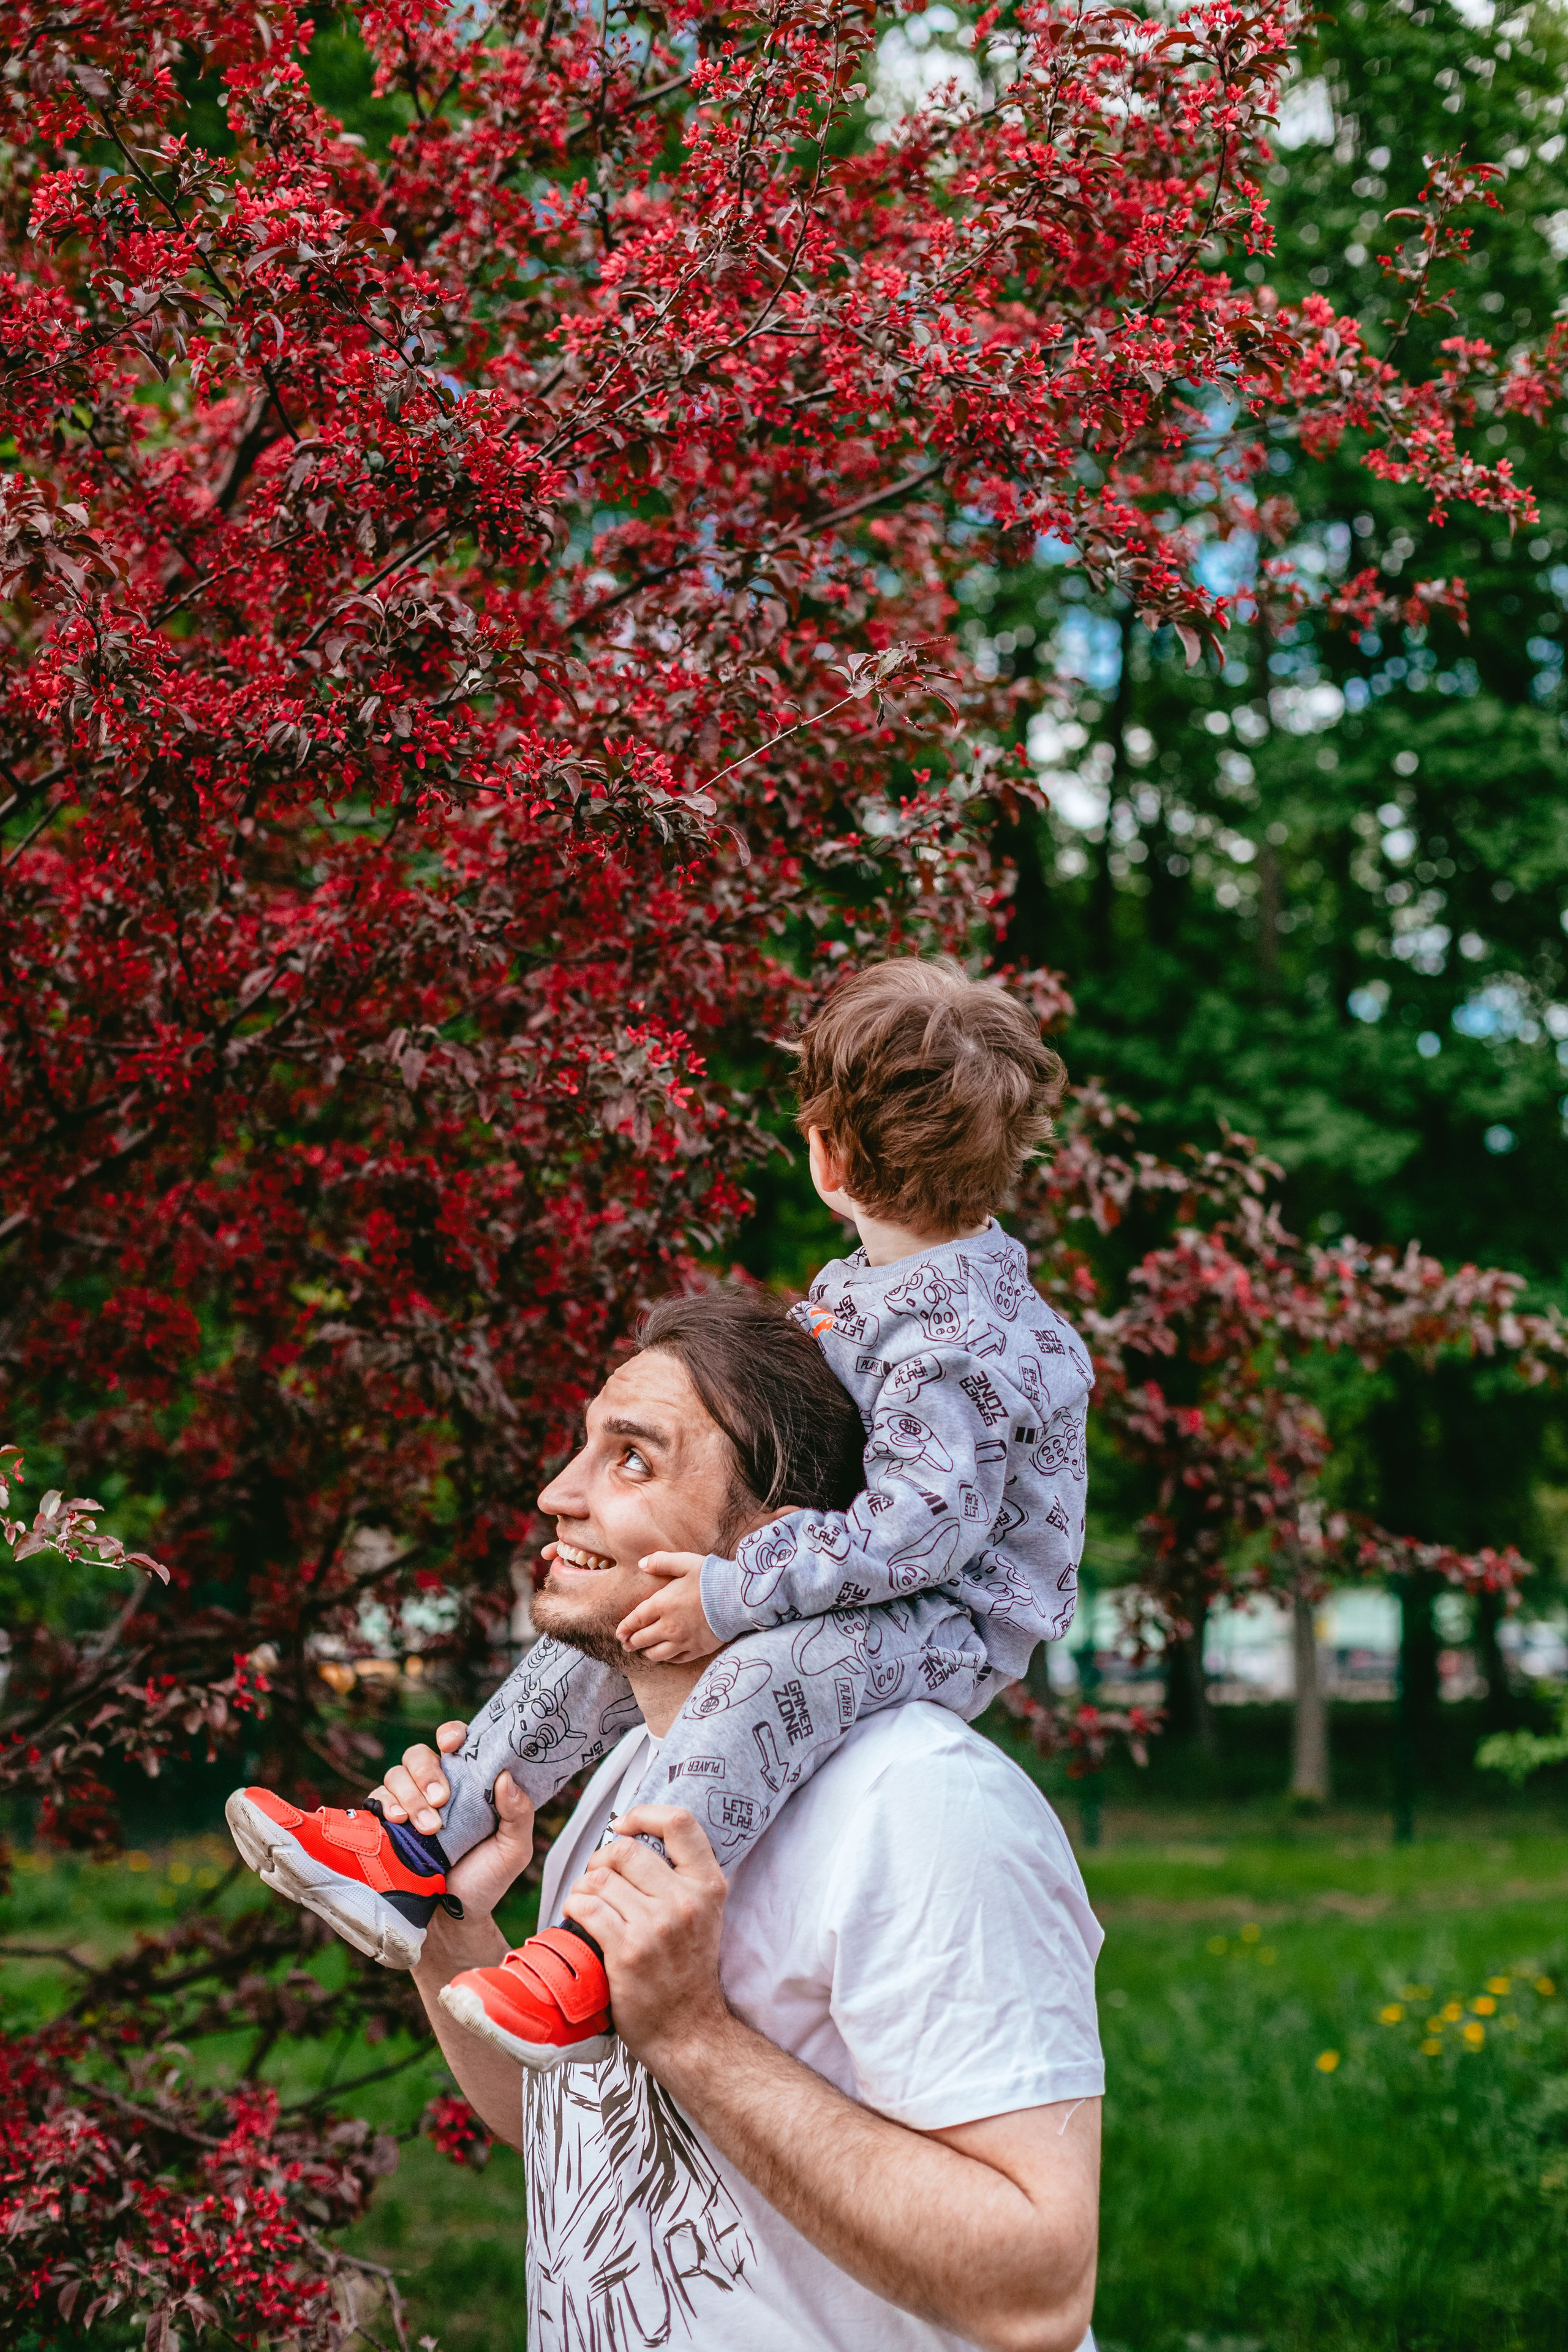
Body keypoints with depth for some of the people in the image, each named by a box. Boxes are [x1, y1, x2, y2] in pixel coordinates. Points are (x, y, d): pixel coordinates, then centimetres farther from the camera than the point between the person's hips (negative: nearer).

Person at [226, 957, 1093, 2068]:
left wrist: (733, 1596, -30)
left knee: (773, 1667, -39)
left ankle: (602, 1950, -39)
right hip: (854, 1578, 11)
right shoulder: (859, 1283, 7)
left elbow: (926, 1523, -31)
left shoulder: (959, 1340, -25)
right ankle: (417, 1856, 12)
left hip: (950, 1622, -11)